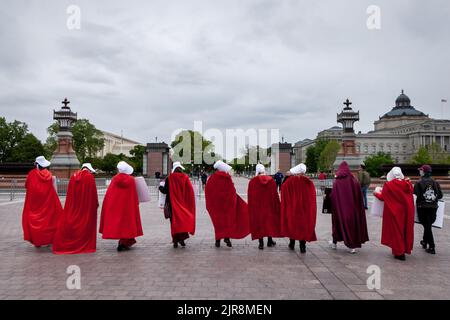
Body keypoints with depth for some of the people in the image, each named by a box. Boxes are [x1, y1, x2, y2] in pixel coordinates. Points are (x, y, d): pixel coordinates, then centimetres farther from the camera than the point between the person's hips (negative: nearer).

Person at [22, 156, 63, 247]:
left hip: (34, 201, -1)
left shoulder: (32, 173, -6)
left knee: (34, 219, 9)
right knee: (48, 219, 11)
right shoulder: (49, 174, -3)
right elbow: (52, 188, -3)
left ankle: (37, 241, 8)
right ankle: (49, 239, 10)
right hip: (47, 201, 1)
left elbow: (26, 186, 2)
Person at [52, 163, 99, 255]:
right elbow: (93, 192, -9)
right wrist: (96, 204, 2)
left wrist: (72, 205, 17)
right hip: (87, 206, -4)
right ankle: (86, 246, 10)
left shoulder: (73, 176, 6)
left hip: (73, 206, 4)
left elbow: (69, 193, 9)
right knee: (85, 225, 6)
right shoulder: (90, 177, -10)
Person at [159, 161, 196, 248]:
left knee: (174, 221, 7)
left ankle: (175, 241, 9)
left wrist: (160, 187, 18)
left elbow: (165, 191, -2)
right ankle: (182, 238, -9)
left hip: (173, 203, 0)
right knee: (183, 219, 6)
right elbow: (190, 191, -5)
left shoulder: (169, 178, -6)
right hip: (183, 203, 0)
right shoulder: (185, 177, -4)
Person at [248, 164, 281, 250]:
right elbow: (275, 194, 0)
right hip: (269, 206, 2)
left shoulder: (253, 181, -9)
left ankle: (261, 243, 3)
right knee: (270, 221, 16)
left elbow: (250, 195, -5)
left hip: (257, 206, -2)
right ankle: (270, 241, 24)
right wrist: (277, 206, 9)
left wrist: (251, 207, 5)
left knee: (259, 223, 5)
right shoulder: (271, 180, -4)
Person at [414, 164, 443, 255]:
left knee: (427, 226, 3)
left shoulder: (418, 183, -10)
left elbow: (416, 196, -16)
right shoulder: (435, 182, 2)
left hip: (422, 207, -4)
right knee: (428, 225, 20)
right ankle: (425, 242, 36)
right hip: (433, 207, 4)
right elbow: (440, 195, 4)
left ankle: (431, 247, 2)